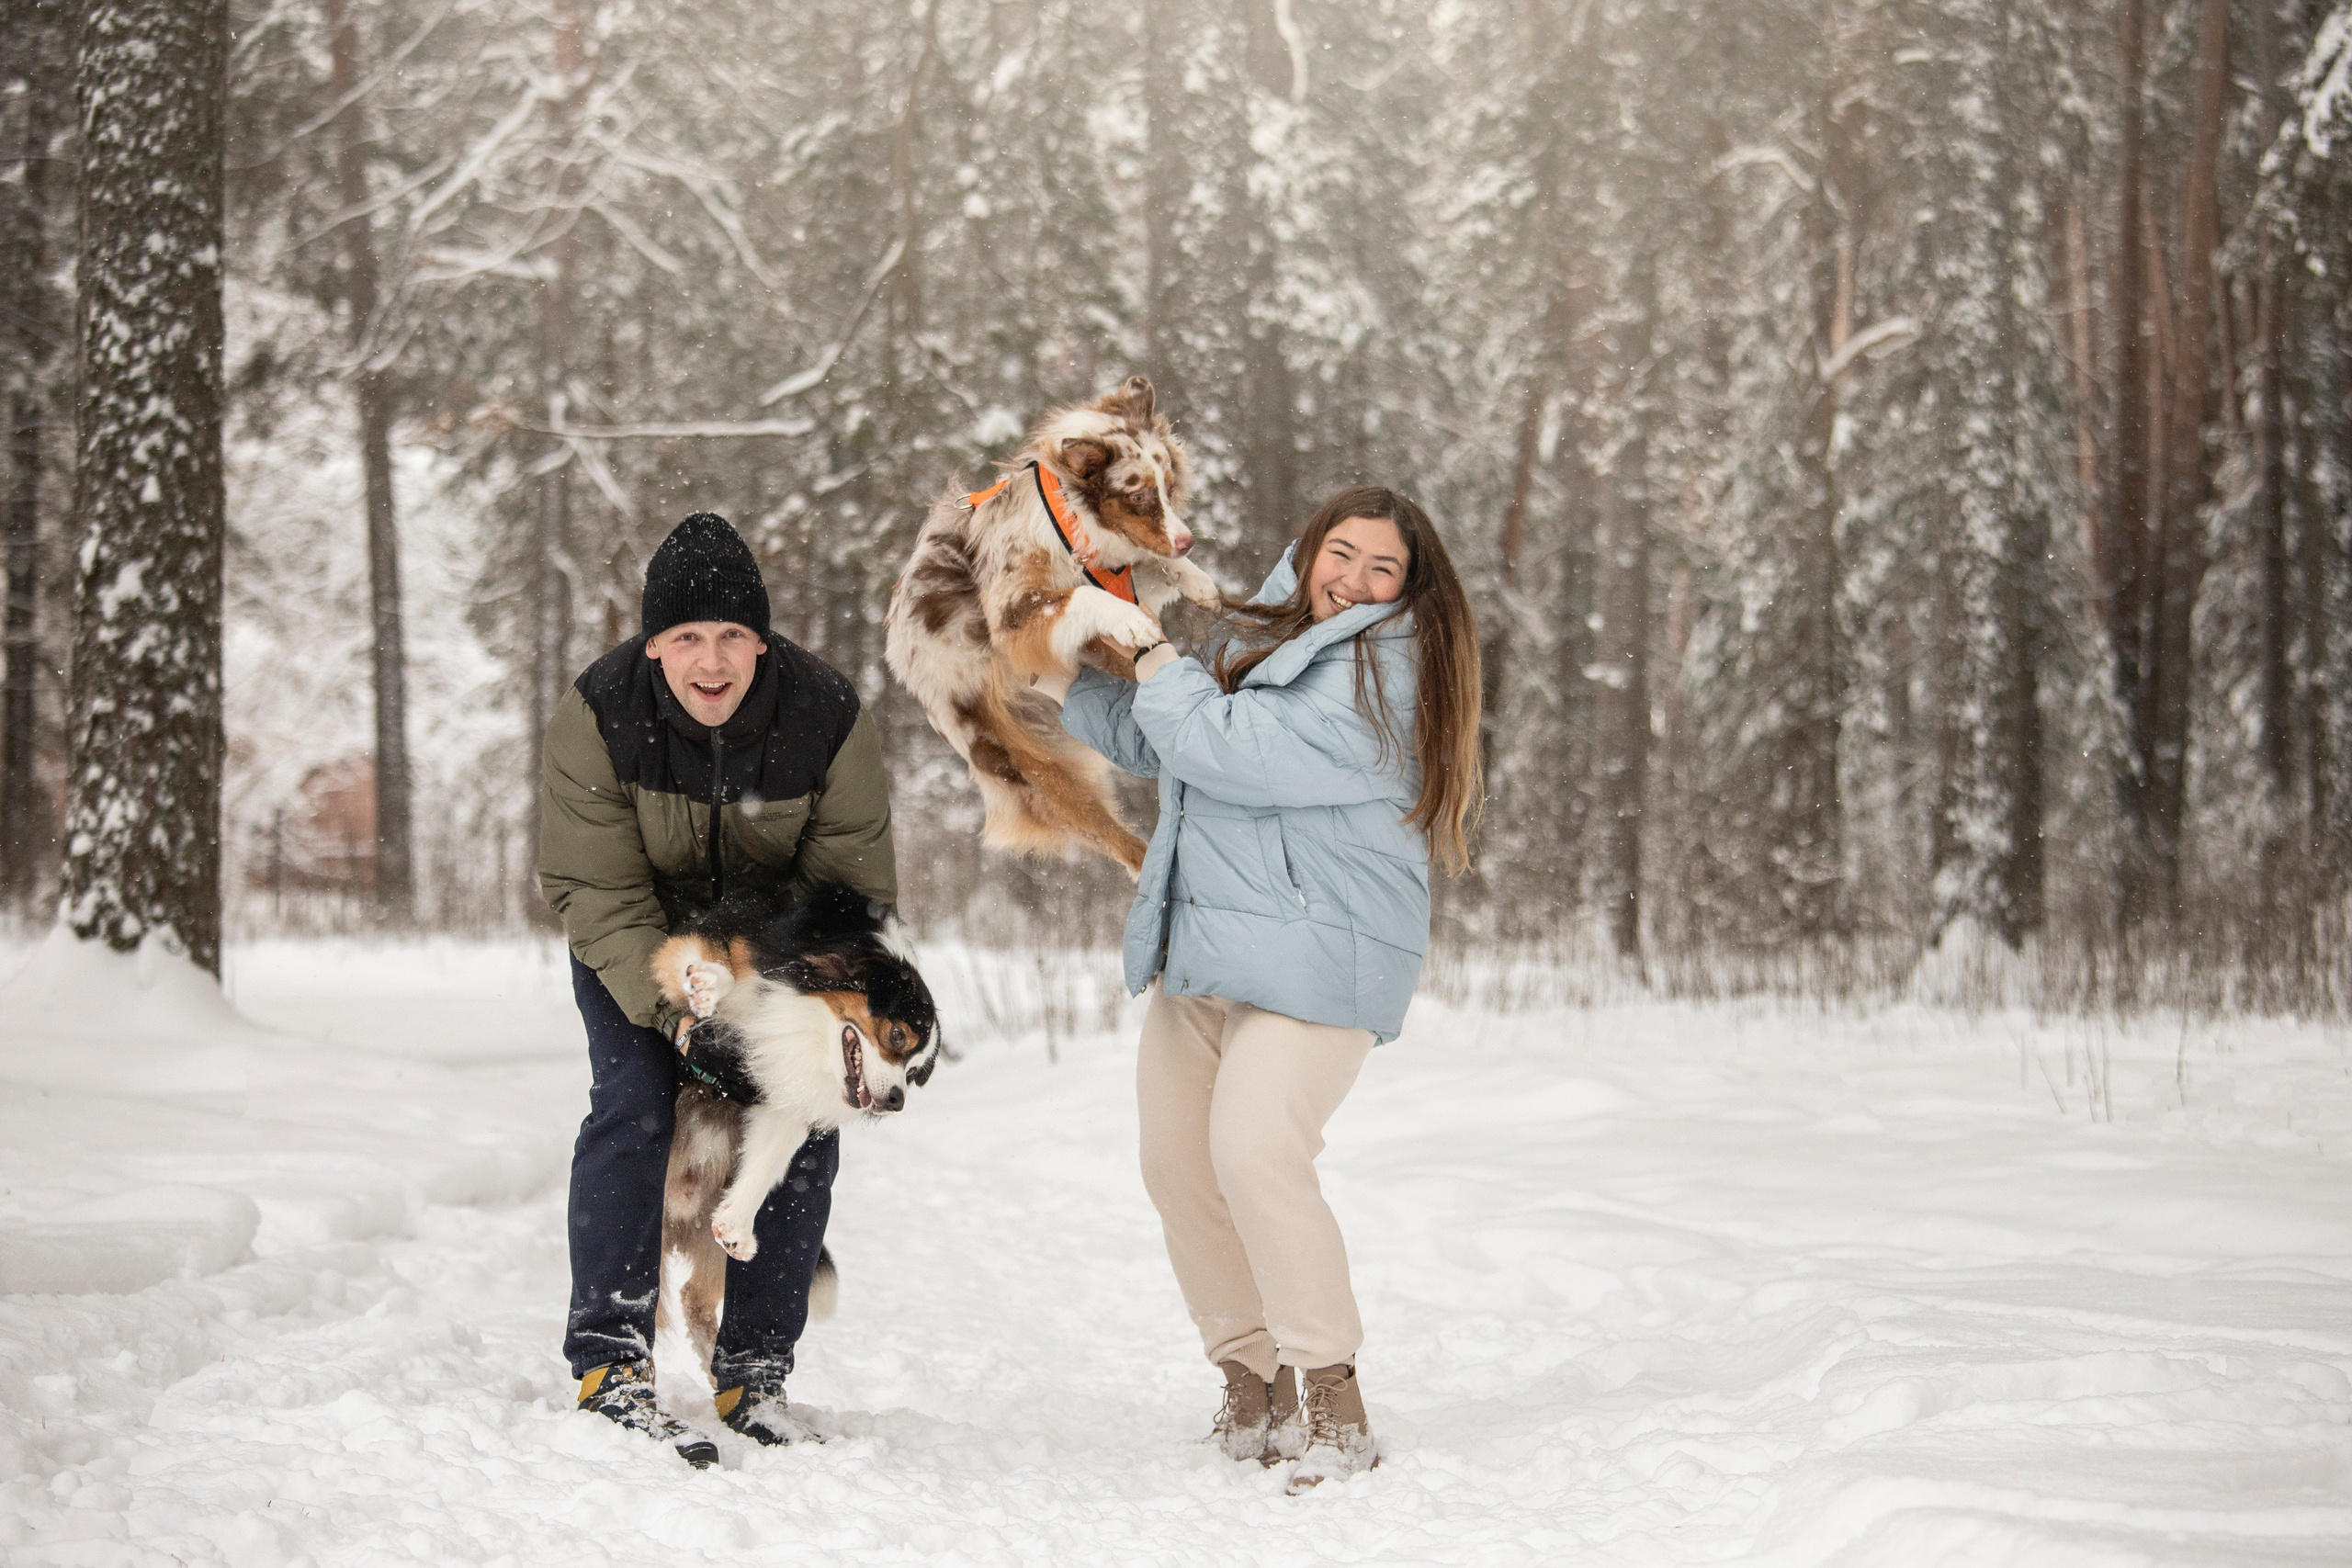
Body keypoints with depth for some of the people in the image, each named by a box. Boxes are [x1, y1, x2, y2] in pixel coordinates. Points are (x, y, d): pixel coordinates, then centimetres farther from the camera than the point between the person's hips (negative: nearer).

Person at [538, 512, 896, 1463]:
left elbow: (851, 888, -17)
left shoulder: (829, 721, -26)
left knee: (802, 1130, -7)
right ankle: (610, 1361, -18)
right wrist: (672, 1003, -39)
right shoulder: (600, 716, -27)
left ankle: (754, 1374, 4)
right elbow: (595, 890, -25)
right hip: (634, 948, -2)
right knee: (635, 1108, -20)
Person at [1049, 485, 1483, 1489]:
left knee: (1254, 1152, -22)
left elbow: (1233, 751, -21)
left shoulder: (1384, 673, -13)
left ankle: (1329, 1397, -13)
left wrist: (1160, 674, -6)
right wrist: (1062, 686, 25)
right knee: (1178, 1160, 6)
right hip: (1202, 952, 9)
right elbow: (1162, 745, 30)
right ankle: (1251, 1383, 17)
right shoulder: (1263, 635, 16)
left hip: (1315, 953, -9)